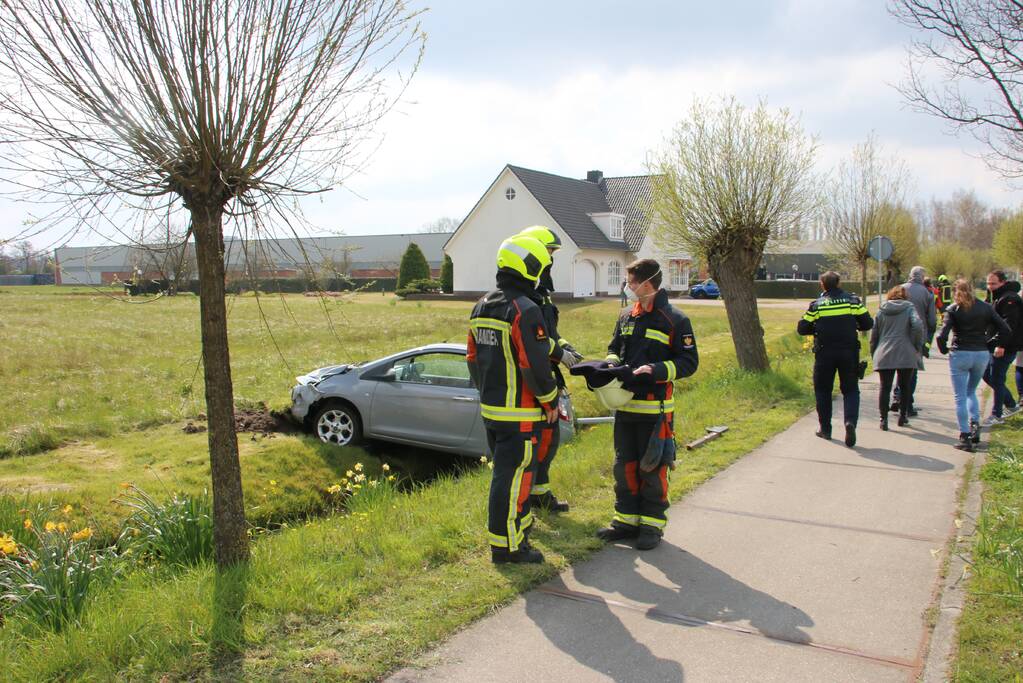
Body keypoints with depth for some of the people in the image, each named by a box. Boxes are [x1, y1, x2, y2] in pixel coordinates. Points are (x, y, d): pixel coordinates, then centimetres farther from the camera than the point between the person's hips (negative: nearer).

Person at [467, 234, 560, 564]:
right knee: (513, 475, -1)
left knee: (506, 470, 22)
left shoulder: (481, 307, 10)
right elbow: (536, 364, -20)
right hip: (518, 413, -9)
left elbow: (473, 358, 16)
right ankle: (506, 546, 7)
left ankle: (520, 521, 40)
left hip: (490, 407, 9)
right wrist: (551, 402, -7)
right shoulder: (525, 310, -18)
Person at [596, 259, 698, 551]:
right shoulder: (626, 317, 11)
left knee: (652, 469, 3)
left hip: (655, 409, -6)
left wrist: (656, 370, -22)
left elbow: (689, 362, -8)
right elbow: (614, 349, 22)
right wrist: (612, 364, -1)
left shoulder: (675, 320, -7)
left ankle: (652, 524, 15)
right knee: (624, 465, 12)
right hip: (625, 404, 6)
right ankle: (626, 519, 24)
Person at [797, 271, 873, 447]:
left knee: (823, 390, 14)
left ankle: (825, 429, 16)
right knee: (850, 390, 8)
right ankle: (850, 420, -16)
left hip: (824, 353, 0)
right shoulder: (853, 300, 1)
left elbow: (802, 329, -1)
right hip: (849, 352, 1)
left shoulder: (816, 305, -1)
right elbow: (867, 324, 2)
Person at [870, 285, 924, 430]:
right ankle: (903, 416, 20)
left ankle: (883, 419, -3)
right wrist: (917, 347, -1)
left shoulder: (881, 310, 13)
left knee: (885, 387, 3)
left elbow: (874, 334, 13)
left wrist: (874, 354, 19)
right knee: (905, 386, 14)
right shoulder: (909, 308, 5)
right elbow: (917, 326, -12)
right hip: (905, 354, -1)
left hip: (884, 355, 2)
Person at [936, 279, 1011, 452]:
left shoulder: (953, 309, -5)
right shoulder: (986, 307, 4)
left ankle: (965, 437, -1)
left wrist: (945, 350, 1)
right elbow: (1005, 329, -1)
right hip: (982, 355, 4)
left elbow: (942, 336, -16)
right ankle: (975, 424, 7)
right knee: (971, 392, 24)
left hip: (960, 355, -3)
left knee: (960, 397, 3)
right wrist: (989, 344, 9)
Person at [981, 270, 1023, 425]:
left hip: (1005, 348, -10)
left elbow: (1009, 324, -27)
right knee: (987, 376, 16)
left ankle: (996, 415, 7)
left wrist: (1001, 345, -33)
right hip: (994, 346, 10)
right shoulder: (996, 297, 16)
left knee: (996, 380, -3)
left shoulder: (1009, 299, -17)